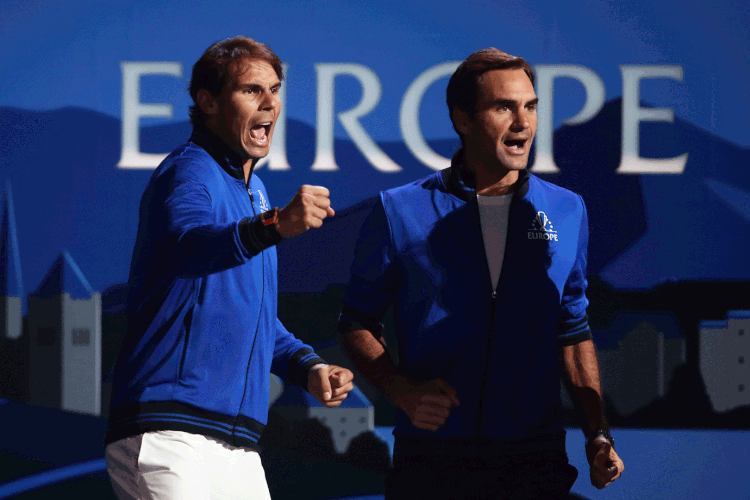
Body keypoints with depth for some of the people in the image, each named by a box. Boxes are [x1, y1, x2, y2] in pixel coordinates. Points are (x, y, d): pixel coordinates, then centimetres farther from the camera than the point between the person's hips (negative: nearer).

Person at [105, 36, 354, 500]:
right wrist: (274, 226, -48)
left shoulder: (254, 191, 24)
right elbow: (189, 243, -30)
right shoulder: (188, 173, -5)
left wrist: (307, 366, 14)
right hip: (169, 435, -9)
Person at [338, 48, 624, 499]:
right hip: (432, 459, -2)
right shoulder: (401, 213, 1)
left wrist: (598, 434, 6)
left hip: (535, 462, 2)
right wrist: (401, 390, -9)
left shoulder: (567, 212, 9)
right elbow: (358, 322, 8)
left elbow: (572, 331, 15)